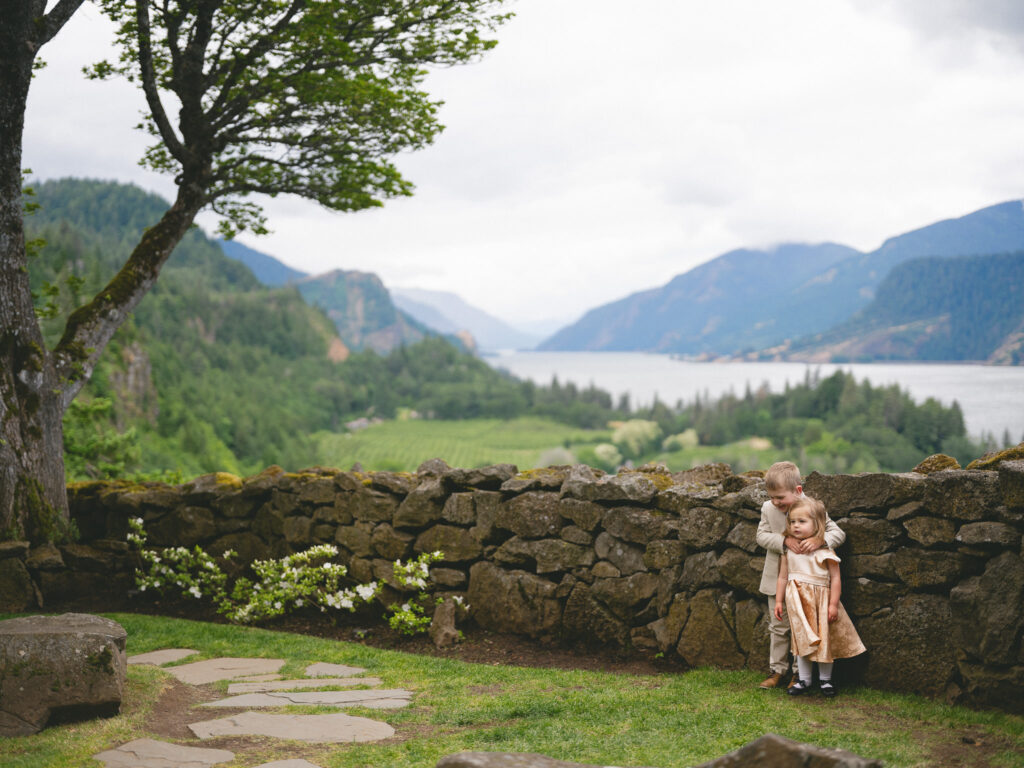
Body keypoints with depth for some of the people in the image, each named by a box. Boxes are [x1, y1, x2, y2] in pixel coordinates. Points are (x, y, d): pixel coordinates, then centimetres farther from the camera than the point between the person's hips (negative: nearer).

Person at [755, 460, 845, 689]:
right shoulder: (768, 508, -4)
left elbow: (838, 533, -11)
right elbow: (762, 536, -7)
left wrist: (819, 540, -31)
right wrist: (784, 541, -25)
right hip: (777, 580, 3)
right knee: (778, 627, 9)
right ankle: (778, 670, 19)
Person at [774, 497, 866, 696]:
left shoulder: (824, 550, -9)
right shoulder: (789, 551, 3)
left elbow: (835, 578, -7)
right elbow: (783, 577, 11)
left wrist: (833, 604, -11)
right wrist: (779, 601, 9)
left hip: (821, 599, -3)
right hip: (798, 602, 3)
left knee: (824, 640, 6)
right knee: (802, 640, 8)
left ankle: (825, 678, 22)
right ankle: (804, 679, 18)